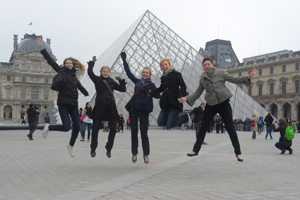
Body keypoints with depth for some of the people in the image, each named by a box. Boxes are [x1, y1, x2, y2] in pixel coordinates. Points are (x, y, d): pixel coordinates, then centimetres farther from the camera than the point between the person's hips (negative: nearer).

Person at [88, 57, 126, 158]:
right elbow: (90, 72, -9)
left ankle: (109, 149, 16)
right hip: (99, 106, -3)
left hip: (111, 107, 3)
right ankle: (93, 148, 16)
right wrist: (92, 62, -2)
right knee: (95, 128, 0)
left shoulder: (112, 82, 13)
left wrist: (120, 80, 4)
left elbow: (123, 89, 14)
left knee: (113, 129, 1)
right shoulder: (97, 80, 5)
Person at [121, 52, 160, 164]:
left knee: (144, 132, -3)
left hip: (144, 110, -3)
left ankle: (146, 155, 2)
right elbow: (128, 73, 14)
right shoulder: (137, 81, 12)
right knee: (134, 132, 4)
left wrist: (148, 91, -27)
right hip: (134, 109, 3)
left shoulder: (151, 85, 3)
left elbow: (157, 95, -10)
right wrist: (124, 60, 13)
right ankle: (134, 153, 12)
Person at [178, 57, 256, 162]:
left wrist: (248, 77, -17)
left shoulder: (221, 72, 0)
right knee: (203, 128, 7)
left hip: (223, 103, -3)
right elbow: (197, 93, 10)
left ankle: (238, 153, 2)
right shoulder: (202, 78, 7)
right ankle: (195, 150, 16)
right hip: (210, 105, 3)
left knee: (230, 128, -4)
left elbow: (234, 79, -3)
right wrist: (186, 98, -3)